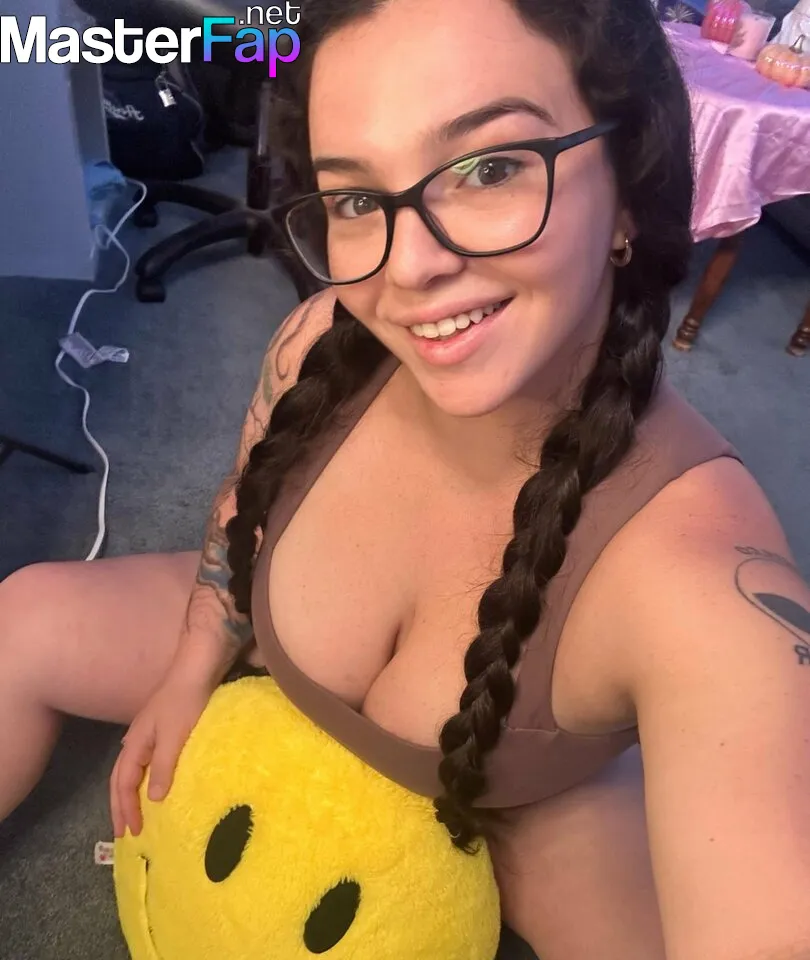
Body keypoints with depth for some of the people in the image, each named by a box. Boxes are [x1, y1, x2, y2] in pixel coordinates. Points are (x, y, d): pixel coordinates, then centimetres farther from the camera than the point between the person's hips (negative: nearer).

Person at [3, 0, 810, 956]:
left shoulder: (704, 582, -39)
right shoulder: (324, 342, -26)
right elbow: (248, 498, -4)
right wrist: (194, 666, -4)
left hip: (520, 806, -2)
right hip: (275, 680, 3)